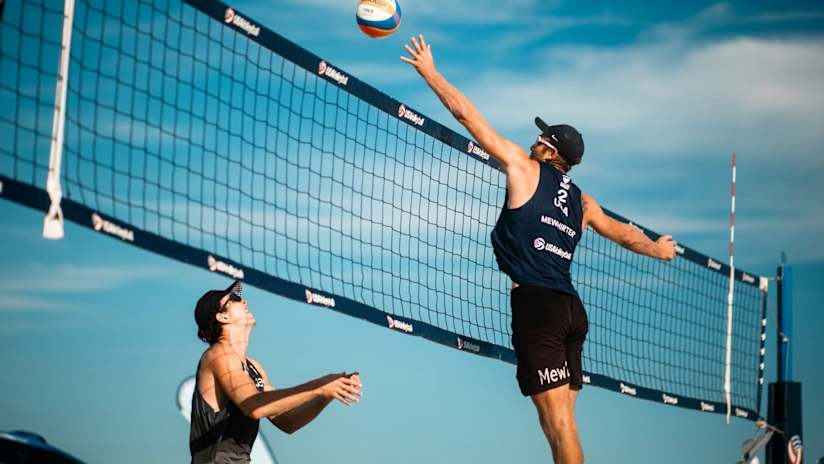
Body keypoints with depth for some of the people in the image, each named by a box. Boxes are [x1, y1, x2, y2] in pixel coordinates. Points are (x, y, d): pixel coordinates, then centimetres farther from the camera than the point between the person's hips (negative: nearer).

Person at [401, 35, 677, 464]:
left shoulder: (524, 167, 4)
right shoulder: (582, 202, 19)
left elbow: (467, 114, 6)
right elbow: (625, 234, 34)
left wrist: (429, 72, 15)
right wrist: (657, 249, 55)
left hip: (537, 303, -7)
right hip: (570, 307, 7)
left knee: (558, 422, -12)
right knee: (560, 422, 10)